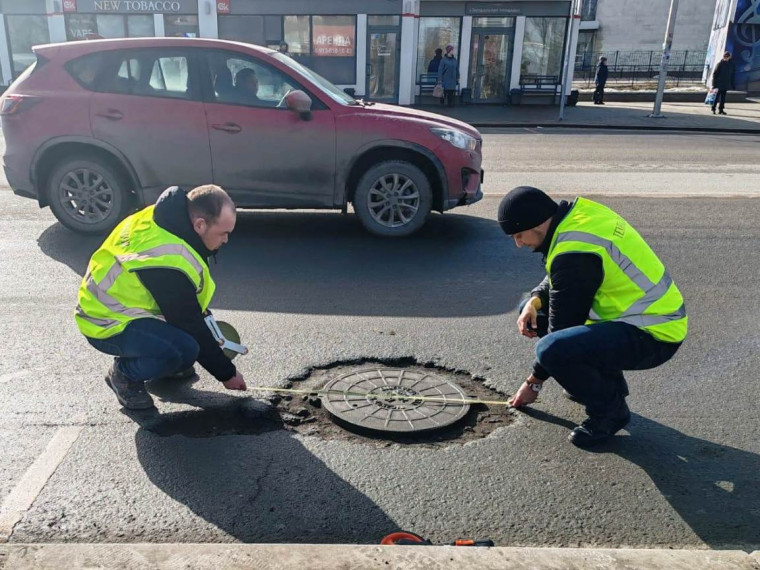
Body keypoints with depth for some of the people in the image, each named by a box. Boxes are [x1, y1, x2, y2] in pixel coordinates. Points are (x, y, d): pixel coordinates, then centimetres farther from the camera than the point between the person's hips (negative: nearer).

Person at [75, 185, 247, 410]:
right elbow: (192, 328, -22)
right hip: (107, 326, -10)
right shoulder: (171, 262, -33)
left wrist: (202, 315, 8)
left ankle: (166, 360, 17)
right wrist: (227, 373, -10)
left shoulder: (162, 215, -7)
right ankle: (124, 375, -2)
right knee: (185, 348, -29)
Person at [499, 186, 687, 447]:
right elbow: (556, 278, 18)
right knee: (534, 312, 12)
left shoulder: (574, 251, -26)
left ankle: (610, 409, -5)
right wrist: (535, 301, -3)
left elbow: (563, 325, -18)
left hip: (653, 336, -10)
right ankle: (606, 378, 17)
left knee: (552, 350, -32)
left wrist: (534, 382, -5)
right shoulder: (578, 212, 2)